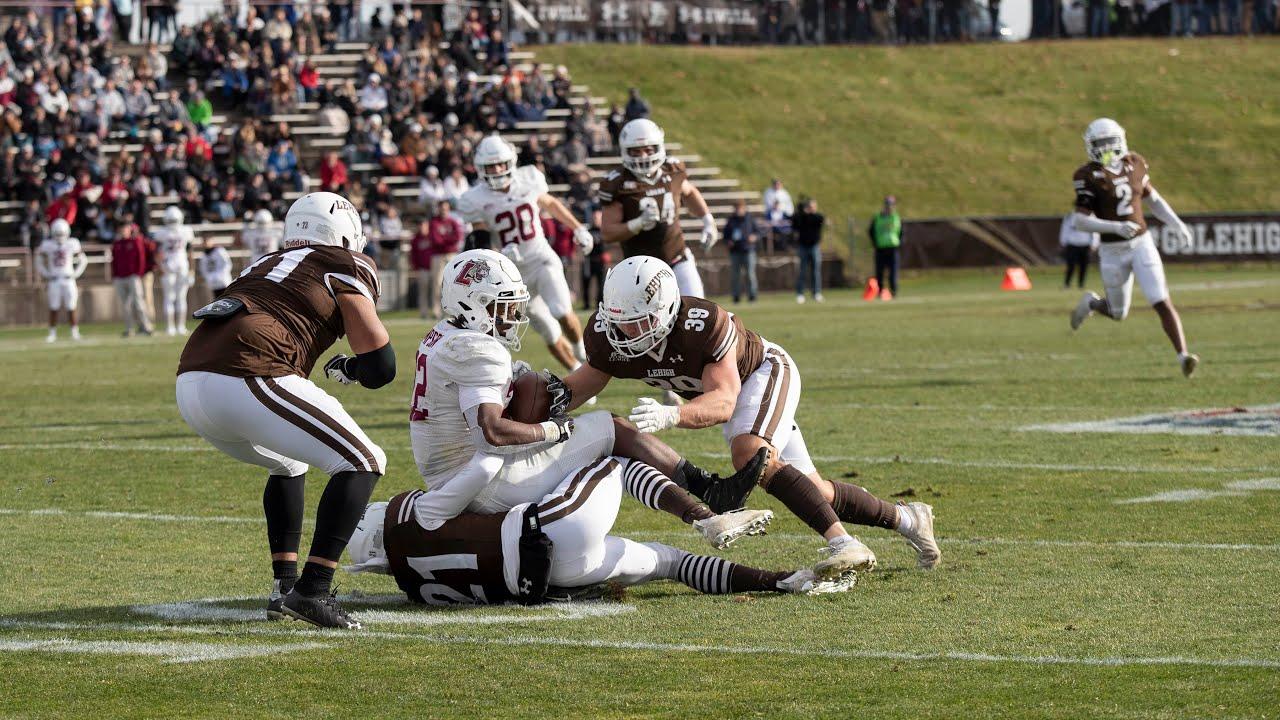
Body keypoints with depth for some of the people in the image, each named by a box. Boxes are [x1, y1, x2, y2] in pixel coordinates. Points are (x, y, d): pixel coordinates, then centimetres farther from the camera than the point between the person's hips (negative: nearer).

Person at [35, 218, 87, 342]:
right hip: (54, 280, 0)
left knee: (71, 308, -1)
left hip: (68, 280, 0)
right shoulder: (47, 245, 0)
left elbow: (83, 260, 12)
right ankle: (52, 334, 7)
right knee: (53, 308, 0)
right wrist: (46, 275, 4)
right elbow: (40, 262, 13)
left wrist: (75, 274, 3)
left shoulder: (72, 244, 0)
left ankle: (75, 332, 7)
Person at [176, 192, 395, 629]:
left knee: (289, 465, 32)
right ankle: (311, 591, -7)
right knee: (362, 463, 3)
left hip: (191, 381, 8)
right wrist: (349, 369, 29)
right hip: (247, 378, -8)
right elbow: (380, 367, 8)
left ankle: (284, 587, 22)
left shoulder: (266, 265, 32)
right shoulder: (347, 267, 12)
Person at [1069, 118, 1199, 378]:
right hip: (1112, 251, -2)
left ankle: (1183, 356, -14)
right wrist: (1116, 228, -29)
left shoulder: (1134, 164, 1)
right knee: (1118, 313, 13)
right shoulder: (1088, 176, -12)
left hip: (1142, 244, 2)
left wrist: (1177, 224, 8)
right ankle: (1091, 303, 45)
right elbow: (1081, 221, -17)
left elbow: (1152, 199, 16)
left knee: (1162, 302, -12)